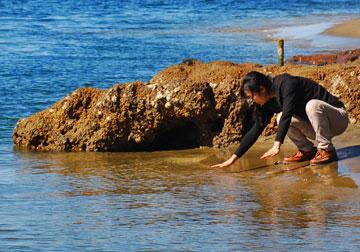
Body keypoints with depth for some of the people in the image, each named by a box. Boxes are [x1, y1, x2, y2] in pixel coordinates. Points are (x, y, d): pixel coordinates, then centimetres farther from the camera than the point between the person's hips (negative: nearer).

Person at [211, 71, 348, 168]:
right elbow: (255, 130, 2)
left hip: (338, 118, -7)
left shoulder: (287, 84, -24)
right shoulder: (269, 102, 0)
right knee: (281, 119, -12)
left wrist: (277, 145, -46)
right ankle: (307, 150, 1)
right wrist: (233, 158, -2)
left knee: (313, 105, -36)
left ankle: (327, 150, -22)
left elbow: (287, 114, -37)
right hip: (315, 125, 7)